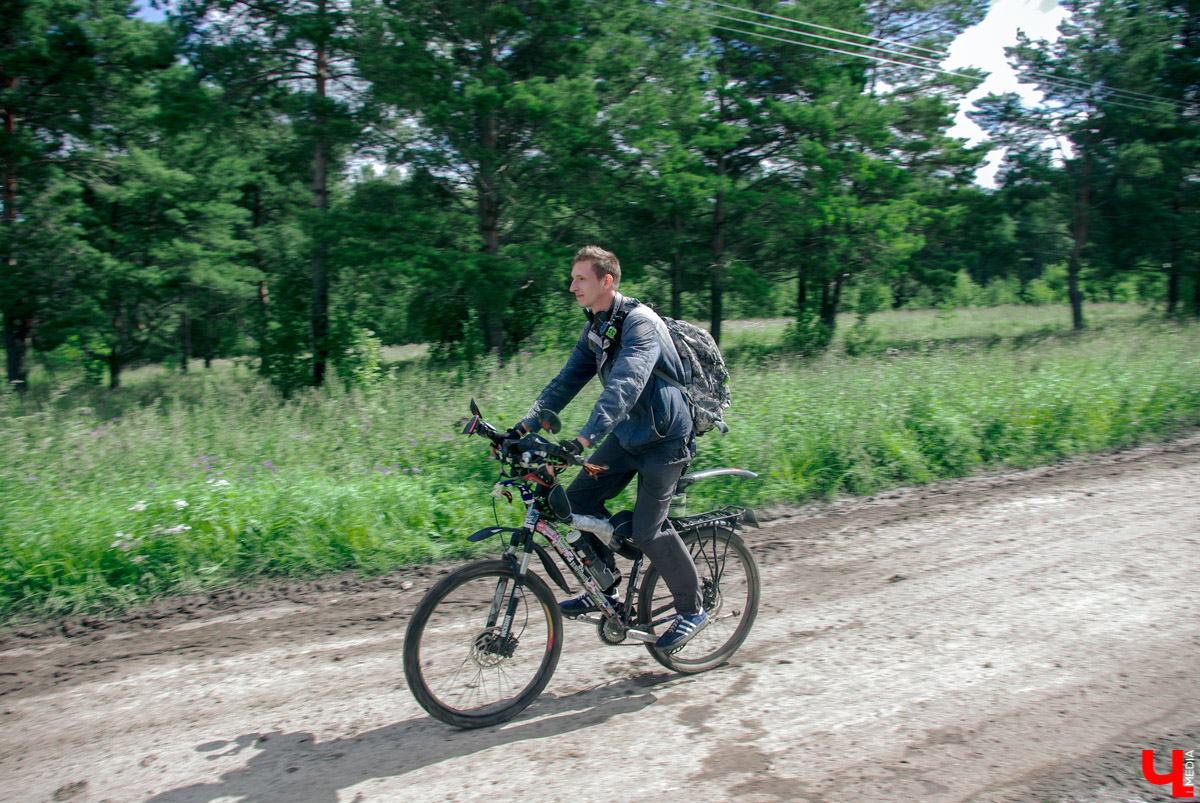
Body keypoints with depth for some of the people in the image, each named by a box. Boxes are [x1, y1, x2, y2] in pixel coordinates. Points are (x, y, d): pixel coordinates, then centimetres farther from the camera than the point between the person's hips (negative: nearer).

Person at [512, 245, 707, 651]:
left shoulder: (640, 323, -22)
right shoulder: (594, 330, 6)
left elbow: (624, 386, -36)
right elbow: (567, 380, 5)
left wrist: (584, 439, -46)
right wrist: (524, 426, -5)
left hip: (665, 437, -8)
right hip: (627, 434, 8)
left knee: (647, 529, -12)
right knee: (579, 498, -2)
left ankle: (692, 610, 11)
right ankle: (604, 588, 16)